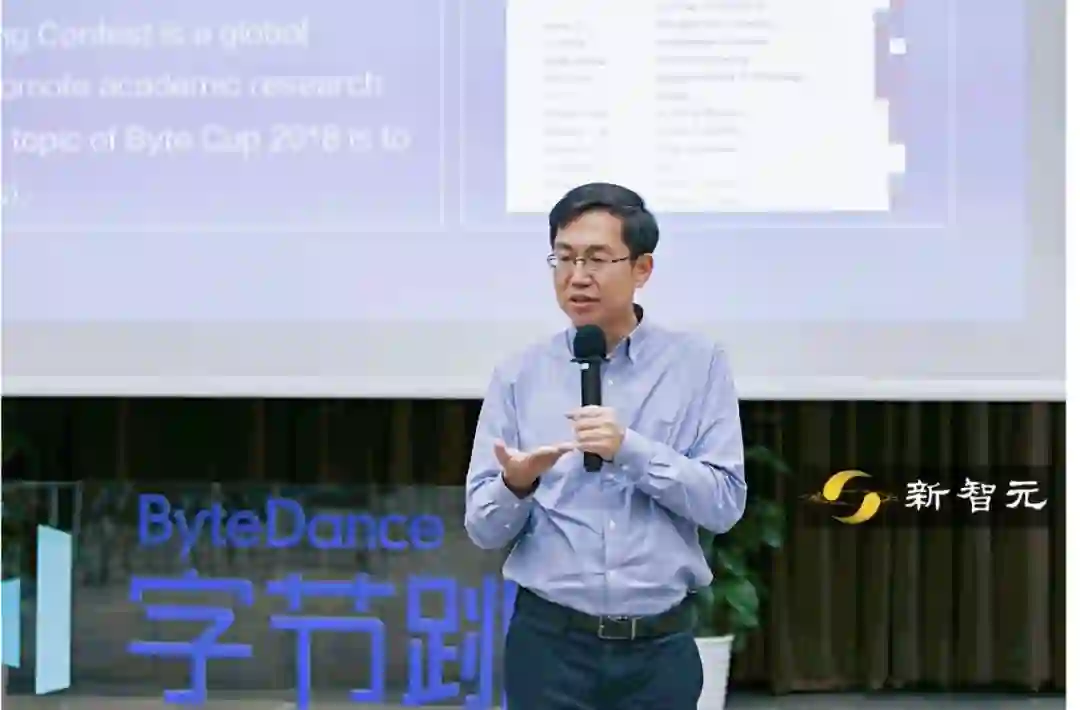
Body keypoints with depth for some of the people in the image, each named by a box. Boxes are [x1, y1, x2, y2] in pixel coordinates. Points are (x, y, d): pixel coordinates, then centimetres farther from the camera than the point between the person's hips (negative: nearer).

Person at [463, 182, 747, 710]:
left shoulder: (699, 365, 2)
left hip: (660, 647, 0)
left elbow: (725, 503, -6)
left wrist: (631, 450, -18)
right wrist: (517, 484, -22)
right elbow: (484, 528, 0)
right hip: (549, 643, 0)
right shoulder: (519, 377, 3)